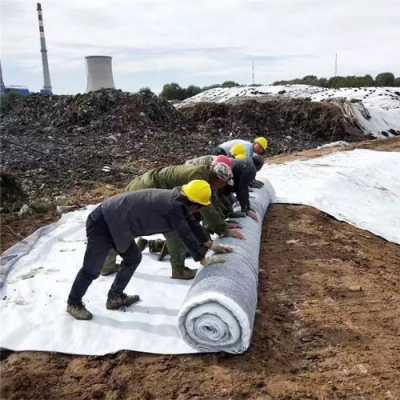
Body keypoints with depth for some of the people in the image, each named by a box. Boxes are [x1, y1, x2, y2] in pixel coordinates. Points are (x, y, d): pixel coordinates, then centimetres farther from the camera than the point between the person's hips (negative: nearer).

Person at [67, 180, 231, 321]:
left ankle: (115, 297, 32)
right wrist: (203, 259, -7)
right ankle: (74, 304, 27)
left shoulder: (176, 199, 3)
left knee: (133, 258, 18)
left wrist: (211, 245, 17)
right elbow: (186, 236, -19)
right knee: (92, 269, 4)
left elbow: (192, 223, 14)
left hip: (115, 221, 10)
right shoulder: (174, 207, -24)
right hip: (103, 224, -9)